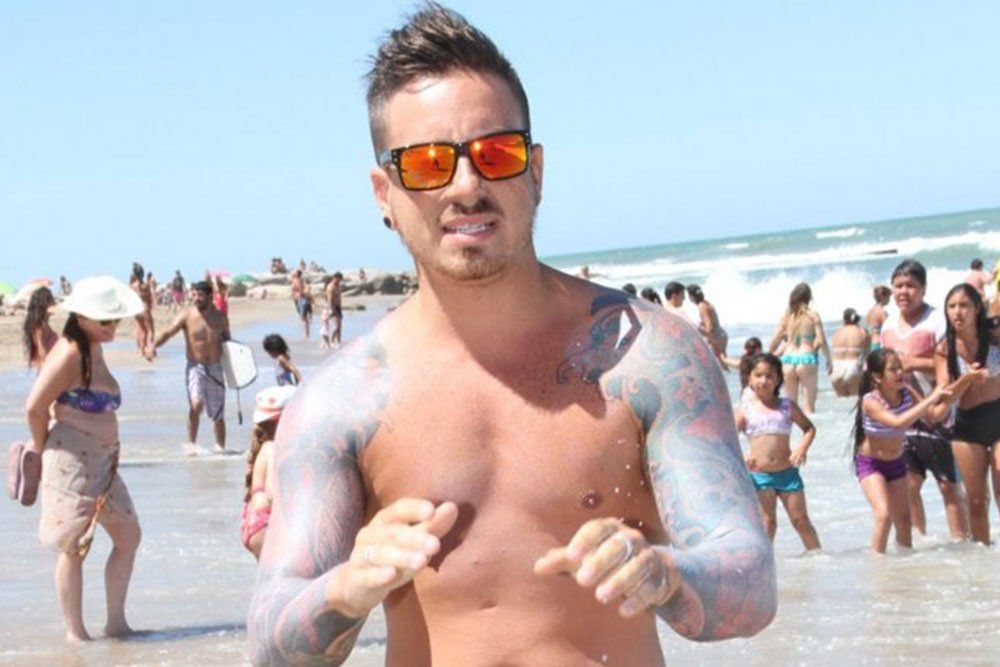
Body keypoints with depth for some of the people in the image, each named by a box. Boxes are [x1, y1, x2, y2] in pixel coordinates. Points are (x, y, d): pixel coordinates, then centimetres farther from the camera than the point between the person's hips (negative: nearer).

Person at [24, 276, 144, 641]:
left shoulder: (94, 350, 12)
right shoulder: (70, 353, -16)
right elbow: (35, 406, -20)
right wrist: (42, 448, -5)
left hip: (102, 461, 10)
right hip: (72, 461, -10)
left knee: (128, 535, 12)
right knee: (74, 548, -2)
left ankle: (116, 623, 20)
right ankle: (76, 633, 7)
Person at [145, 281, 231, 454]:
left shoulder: (220, 317, 3)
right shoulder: (187, 315, -5)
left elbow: (227, 340, 16)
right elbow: (169, 332, -17)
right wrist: (153, 345, -34)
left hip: (215, 368, 3)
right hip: (195, 367, -3)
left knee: (218, 414, 8)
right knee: (196, 404, -24)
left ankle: (221, 447, 24)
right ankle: (191, 443, -11)